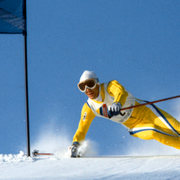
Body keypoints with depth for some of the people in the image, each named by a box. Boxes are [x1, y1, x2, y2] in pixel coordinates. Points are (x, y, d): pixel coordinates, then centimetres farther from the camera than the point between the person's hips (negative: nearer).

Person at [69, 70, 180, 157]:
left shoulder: (110, 86, -19)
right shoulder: (89, 108, -5)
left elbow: (122, 93, -42)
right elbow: (81, 131, 0)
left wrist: (117, 103, -64)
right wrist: (75, 144, -19)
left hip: (146, 111, -2)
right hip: (135, 127, 2)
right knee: (152, 133, -29)